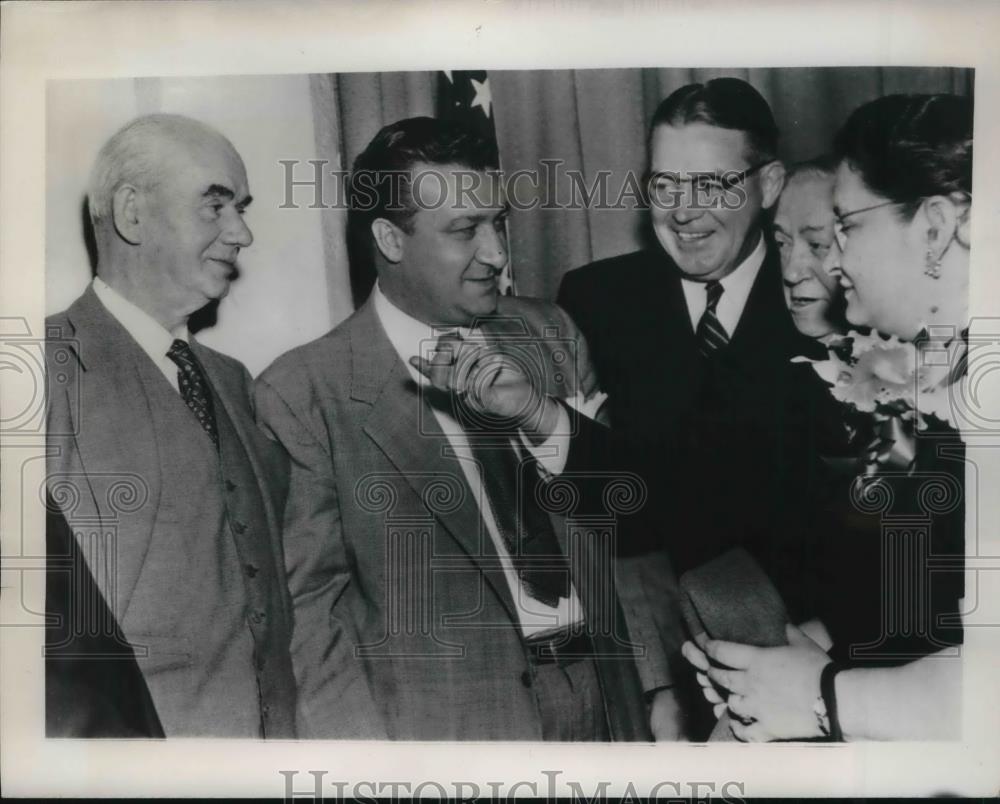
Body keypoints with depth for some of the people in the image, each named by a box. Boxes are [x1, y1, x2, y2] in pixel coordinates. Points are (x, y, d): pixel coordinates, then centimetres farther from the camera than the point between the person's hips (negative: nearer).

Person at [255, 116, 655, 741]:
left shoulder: (549, 330, 1)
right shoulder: (304, 392, -12)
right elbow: (314, 601, -10)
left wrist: (542, 417, -17)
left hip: (607, 698, 4)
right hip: (460, 723, -4)